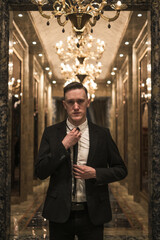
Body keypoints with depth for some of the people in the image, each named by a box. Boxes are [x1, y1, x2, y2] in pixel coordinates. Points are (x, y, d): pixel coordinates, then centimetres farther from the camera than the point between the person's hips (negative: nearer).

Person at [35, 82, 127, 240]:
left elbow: (121, 170, 4)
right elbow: (41, 172, -6)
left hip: (93, 214, 0)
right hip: (60, 214, 0)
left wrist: (95, 173, -13)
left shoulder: (102, 134, 0)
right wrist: (64, 145, -14)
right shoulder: (51, 133, 0)